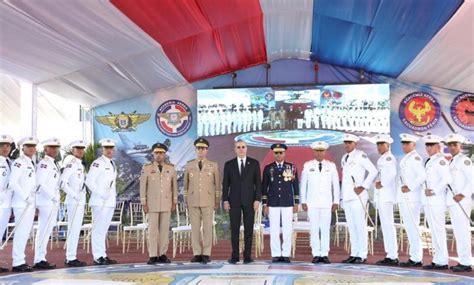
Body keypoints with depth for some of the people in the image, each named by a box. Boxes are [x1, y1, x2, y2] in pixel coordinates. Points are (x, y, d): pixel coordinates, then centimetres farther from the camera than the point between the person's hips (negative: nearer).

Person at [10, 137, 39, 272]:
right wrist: (26, 197, -17)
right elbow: (12, 183, -19)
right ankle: (17, 262, 0)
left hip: (30, 203, 9)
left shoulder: (31, 163, 17)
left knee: (26, 233, 11)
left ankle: (20, 260, 18)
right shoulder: (19, 162, -9)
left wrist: (34, 201, 13)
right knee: (21, 232, -7)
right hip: (22, 203, -9)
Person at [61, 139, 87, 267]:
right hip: (74, 201, -9)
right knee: (73, 229, -7)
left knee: (76, 229, 12)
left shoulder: (80, 164, 16)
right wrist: (75, 195, -21)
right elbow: (62, 183, -20)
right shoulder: (71, 163, -11)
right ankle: (71, 258, -3)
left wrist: (82, 195, 13)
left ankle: (70, 257, 19)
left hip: (80, 200, 9)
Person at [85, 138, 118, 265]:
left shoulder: (112, 164, 16)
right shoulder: (98, 163, -10)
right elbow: (89, 181, -16)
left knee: (104, 229, 12)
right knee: (98, 229, -6)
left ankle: (103, 255, 18)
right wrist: (101, 194, -17)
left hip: (110, 202, 8)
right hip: (100, 202, -8)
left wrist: (113, 194, 11)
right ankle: (98, 257, -2)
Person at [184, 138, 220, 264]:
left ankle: (206, 254, 5)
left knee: (207, 228, -1)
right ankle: (197, 254, 9)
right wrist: (186, 201, 6)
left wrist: (217, 201, 1)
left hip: (208, 201, -1)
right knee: (195, 228, 2)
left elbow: (217, 184, 4)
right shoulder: (189, 165, 5)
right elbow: (186, 184, 10)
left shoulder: (214, 165, 2)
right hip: (193, 201, 1)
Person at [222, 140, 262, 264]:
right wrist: (225, 200, -3)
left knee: (249, 229, 1)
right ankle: (234, 256, 7)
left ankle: (247, 256, 7)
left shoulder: (254, 163, 3)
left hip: (249, 200, 0)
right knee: (234, 229, 1)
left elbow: (258, 183, 1)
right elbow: (225, 184, 5)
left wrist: (257, 199, -7)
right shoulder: (229, 164, 5)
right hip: (234, 201, 0)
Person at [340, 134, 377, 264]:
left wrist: (363, 186, -14)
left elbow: (373, 171, -13)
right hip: (347, 197, 7)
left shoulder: (360, 155, -6)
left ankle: (362, 255, -1)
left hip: (358, 196, -7)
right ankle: (354, 254, 14)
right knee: (351, 227, 9)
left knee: (360, 226, -5)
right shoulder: (344, 158, 17)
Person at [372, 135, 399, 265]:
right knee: (385, 225, 11)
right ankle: (390, 255, 16)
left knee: (388, 225, -10)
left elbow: (392, 173, -24)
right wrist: (377, 182, 3)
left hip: (386, 196, -10)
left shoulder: (389, 158, -9)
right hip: (381, 196, 10)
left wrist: (382, 184, -14)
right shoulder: (381, 159, 20)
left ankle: (393, 257, -7)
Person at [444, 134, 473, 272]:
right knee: (458, 232, 11)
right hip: (453, 202, 9)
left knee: (462, 231, -8)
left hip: (460, 202, -9)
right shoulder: (451, 162, 18)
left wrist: (463, 195, -19)